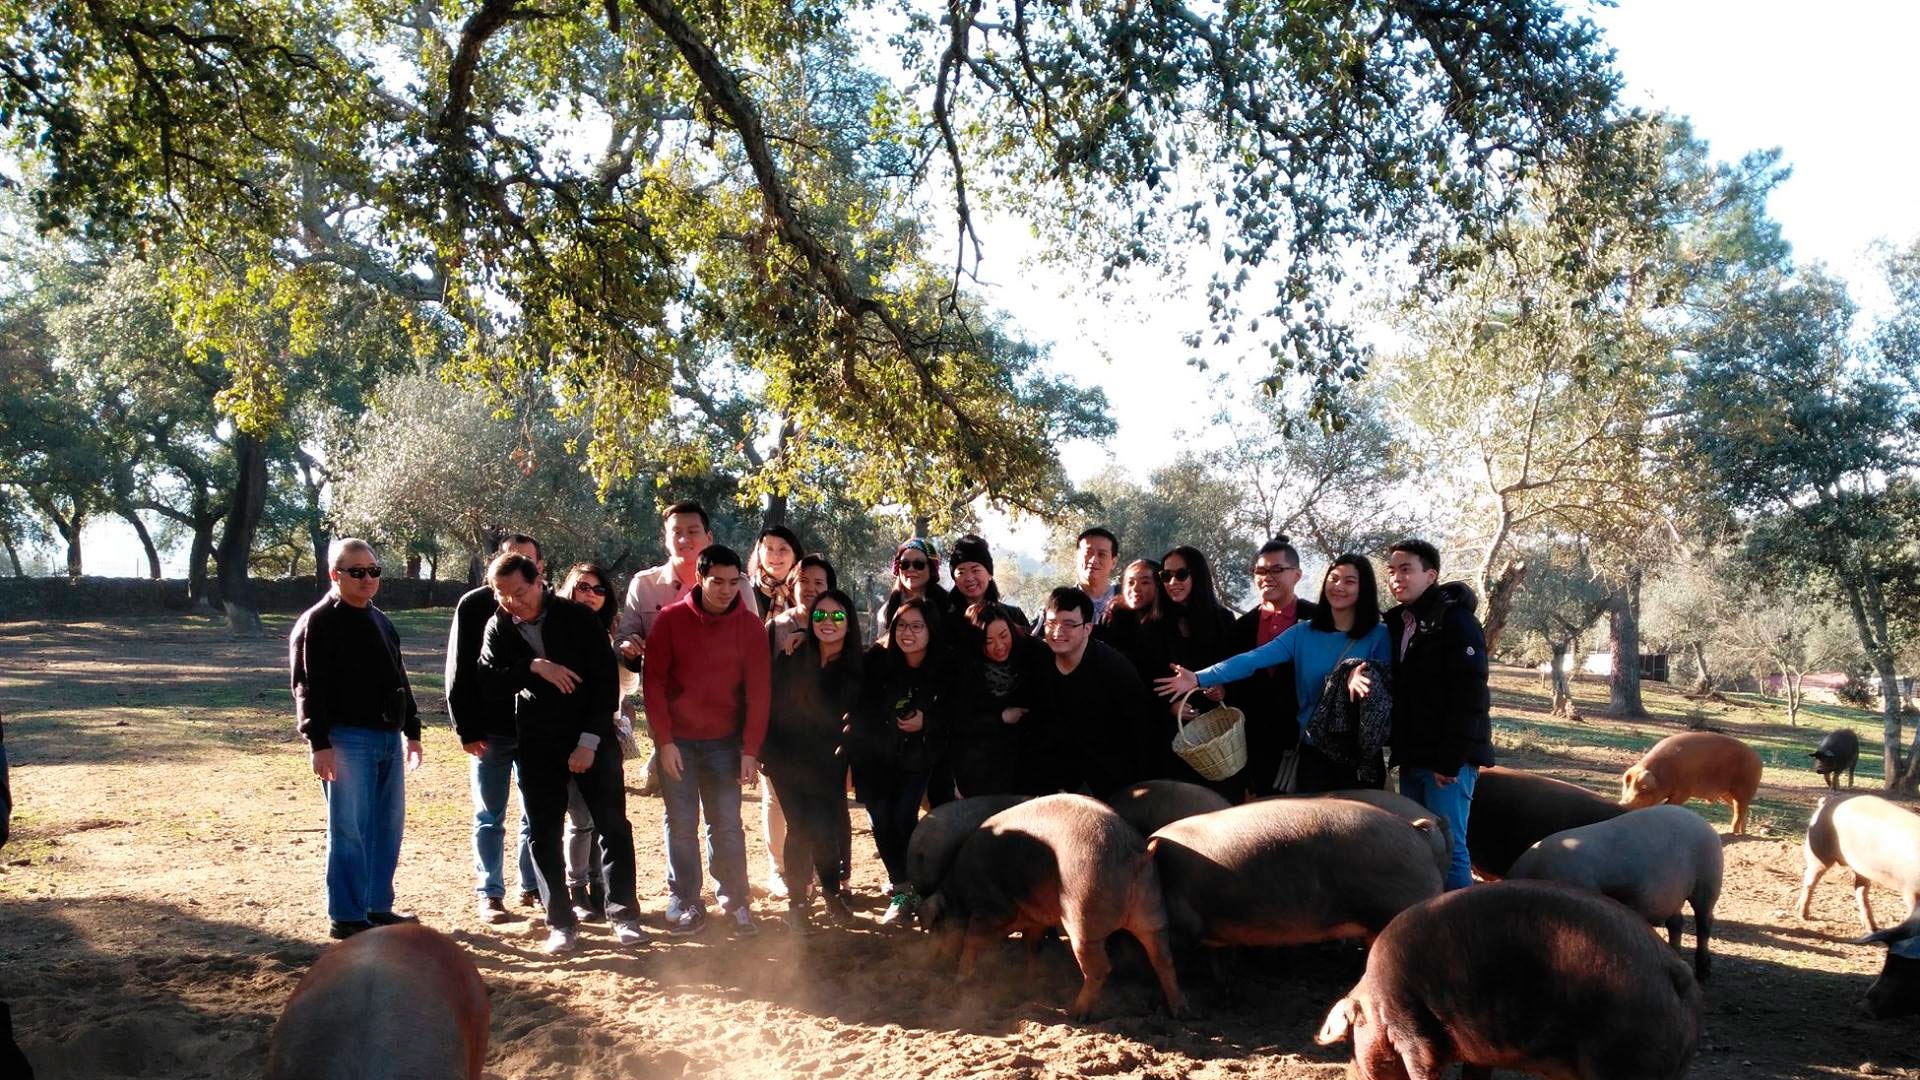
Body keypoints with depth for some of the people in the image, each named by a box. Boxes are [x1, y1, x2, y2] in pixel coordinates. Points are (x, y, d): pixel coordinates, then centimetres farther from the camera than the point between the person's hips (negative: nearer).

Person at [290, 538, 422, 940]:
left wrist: (412, 731, 21)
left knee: (388, 827, 11)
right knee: (350, 830, -4)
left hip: (388, 738, 8)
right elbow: (309, 688, -13)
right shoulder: (318, 623, -7)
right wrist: (320, 743, -19)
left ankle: (378, 907, 22)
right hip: (347, 740, -8)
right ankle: (346, 916, 4)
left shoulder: (380, 621, 17)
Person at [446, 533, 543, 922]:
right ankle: (490, 894, 16)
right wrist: (467, 730, -9)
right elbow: (459, 673, -3)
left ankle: (532, 886, 22)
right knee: (490, 818, 7)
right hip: (490, 731, -1)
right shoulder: (474, 606, -3)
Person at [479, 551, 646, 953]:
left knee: (613, 825, -2)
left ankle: (623, 913, 7)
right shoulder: (498, 629, 3)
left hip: (593, 739, -2)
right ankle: (561, 921, 13)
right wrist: (533, 667, -23)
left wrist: (589, 741, -12)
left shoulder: (579, 619, -7)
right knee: (544, 833, 3)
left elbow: (607, 681, -7)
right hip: (537, 744, 3)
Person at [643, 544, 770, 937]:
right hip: (677, 740, 0)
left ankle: (735, 902, 14)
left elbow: (758, 690, -3)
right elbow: (653, 680, -5)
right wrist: (664, 741, -10)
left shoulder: (750, 625, -4)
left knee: (727, 824, 3)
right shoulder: (671, 619, -6)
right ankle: (685, 904, 12)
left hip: (724, 741, 0)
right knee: (681, 823, 4)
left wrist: (750, 749, -7)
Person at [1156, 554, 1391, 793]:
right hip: (1313, 745, 2)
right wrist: (1199, 678, -19)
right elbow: (1253, 659, -8)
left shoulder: (1378, 636, -3)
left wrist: (1360, 677, -29)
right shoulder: (1303, 633, 1)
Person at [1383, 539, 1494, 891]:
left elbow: (1469, 698, -16)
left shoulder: (1455, 620, -9)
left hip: (1448, 759, -7)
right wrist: (1400, 752, 5)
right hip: (1413, 757, 7)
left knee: (1449, 847, -6)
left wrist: (1450, 760, -19)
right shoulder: (1397, 623, 14)